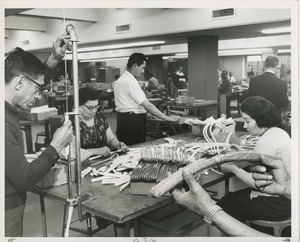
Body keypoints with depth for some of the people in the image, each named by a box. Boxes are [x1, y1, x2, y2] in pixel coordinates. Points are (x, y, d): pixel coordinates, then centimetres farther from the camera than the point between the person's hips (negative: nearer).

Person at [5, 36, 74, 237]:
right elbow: (25, 179, -26)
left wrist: (55, 59, 7)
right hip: (7, 214, -9)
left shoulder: (9, 110, -1)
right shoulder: (4, 122, -29)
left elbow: (32, 79, 18)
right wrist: (56, 147, -17)